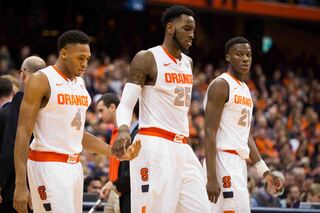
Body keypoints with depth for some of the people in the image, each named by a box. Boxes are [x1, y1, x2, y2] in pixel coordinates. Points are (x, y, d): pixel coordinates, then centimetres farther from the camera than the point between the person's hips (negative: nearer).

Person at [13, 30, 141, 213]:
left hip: (74, 166, 8)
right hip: (48, 165, -8)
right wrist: (21, 185, -20)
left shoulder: (80, 83, 14)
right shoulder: (41, 81, -9)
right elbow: (23, 133, -13)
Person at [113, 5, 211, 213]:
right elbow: (126, 104, -10)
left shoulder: (188, 63, 17)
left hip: (182, 148, 8)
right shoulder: (147, 59, -6)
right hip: (154, 147, -8)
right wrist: (124, 129, -30)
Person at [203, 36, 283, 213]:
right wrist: (212, 178, -22)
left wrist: (264, 171, 16)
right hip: (223, 160, -9)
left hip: (239, 162, 9)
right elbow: (210, 133, -15)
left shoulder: (245, 89, 19)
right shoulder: (221, 85, -10)